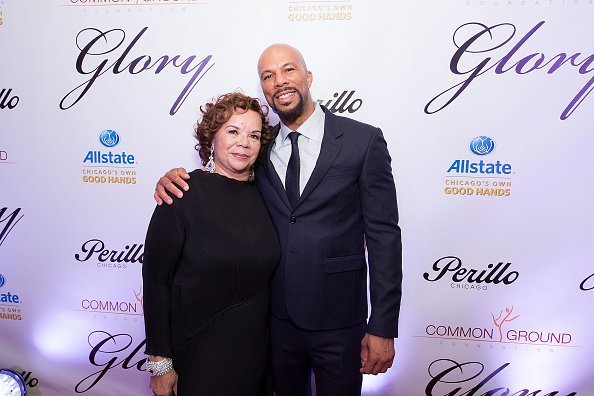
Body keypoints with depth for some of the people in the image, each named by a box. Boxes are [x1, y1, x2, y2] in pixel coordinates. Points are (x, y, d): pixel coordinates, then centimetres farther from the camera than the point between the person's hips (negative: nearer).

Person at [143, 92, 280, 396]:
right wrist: (160, 362, -11)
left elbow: (266, 274, 8)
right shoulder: (184, 195, -15)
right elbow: (155, 280, -12)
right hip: (198, 355, -4)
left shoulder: (262, 194, -1)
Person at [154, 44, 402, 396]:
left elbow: (383, 235, -10)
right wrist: (174, 179, -10)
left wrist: (383, 328, -12)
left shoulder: (363, 141, -9)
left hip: (338, 323, -3)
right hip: (276, 317, 3)